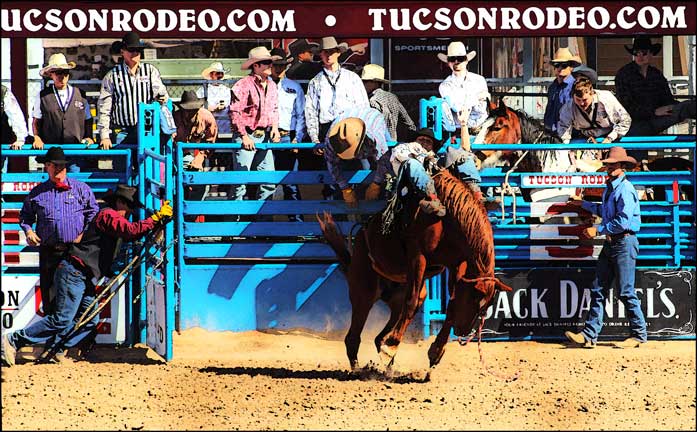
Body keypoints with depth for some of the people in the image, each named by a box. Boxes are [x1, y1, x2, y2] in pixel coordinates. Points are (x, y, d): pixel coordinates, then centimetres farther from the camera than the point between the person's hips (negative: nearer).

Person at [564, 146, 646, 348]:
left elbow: (623, 221, -22)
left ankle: (639, 334, 7)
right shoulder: (610, 188, 15)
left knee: (626, 292, -4)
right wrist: (584, 204, 37)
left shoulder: (625, 189, -15)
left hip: (624, 243, -9)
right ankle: (589, 335, 3)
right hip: (610, 244, 9)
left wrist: (598, 230, -16)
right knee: (598, 290, 4)